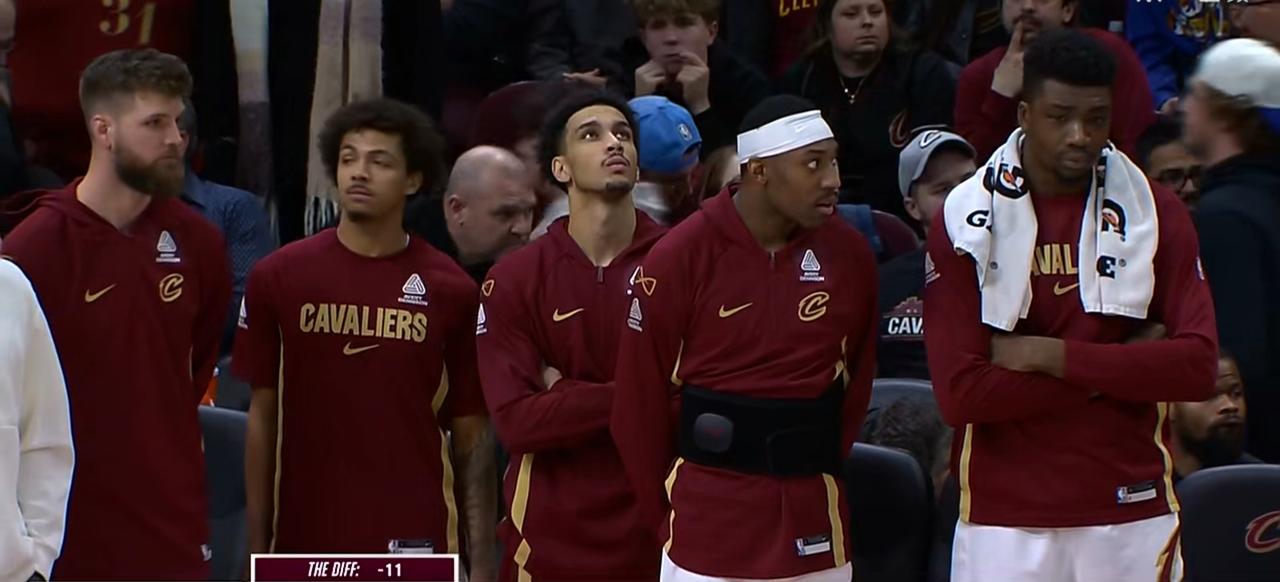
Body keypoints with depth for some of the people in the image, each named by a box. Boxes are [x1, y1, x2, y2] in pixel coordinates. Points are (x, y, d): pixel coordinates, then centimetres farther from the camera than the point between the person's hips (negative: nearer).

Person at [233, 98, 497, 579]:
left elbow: (471, 436, 4)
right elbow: (263, 417, 6)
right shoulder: (279, 277, 2)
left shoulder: (450, 290, 0)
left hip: (414, 542, -1)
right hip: (305, 542, 1)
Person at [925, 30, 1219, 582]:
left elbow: (1197, 365, -6)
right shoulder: (965, 220, -2)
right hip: (1003, 517, -1)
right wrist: (1118, 368, -10)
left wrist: (1054, 356, -12)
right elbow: (961, 392, -11)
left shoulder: (1156, 214, 4)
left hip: (1132, 514, 1)